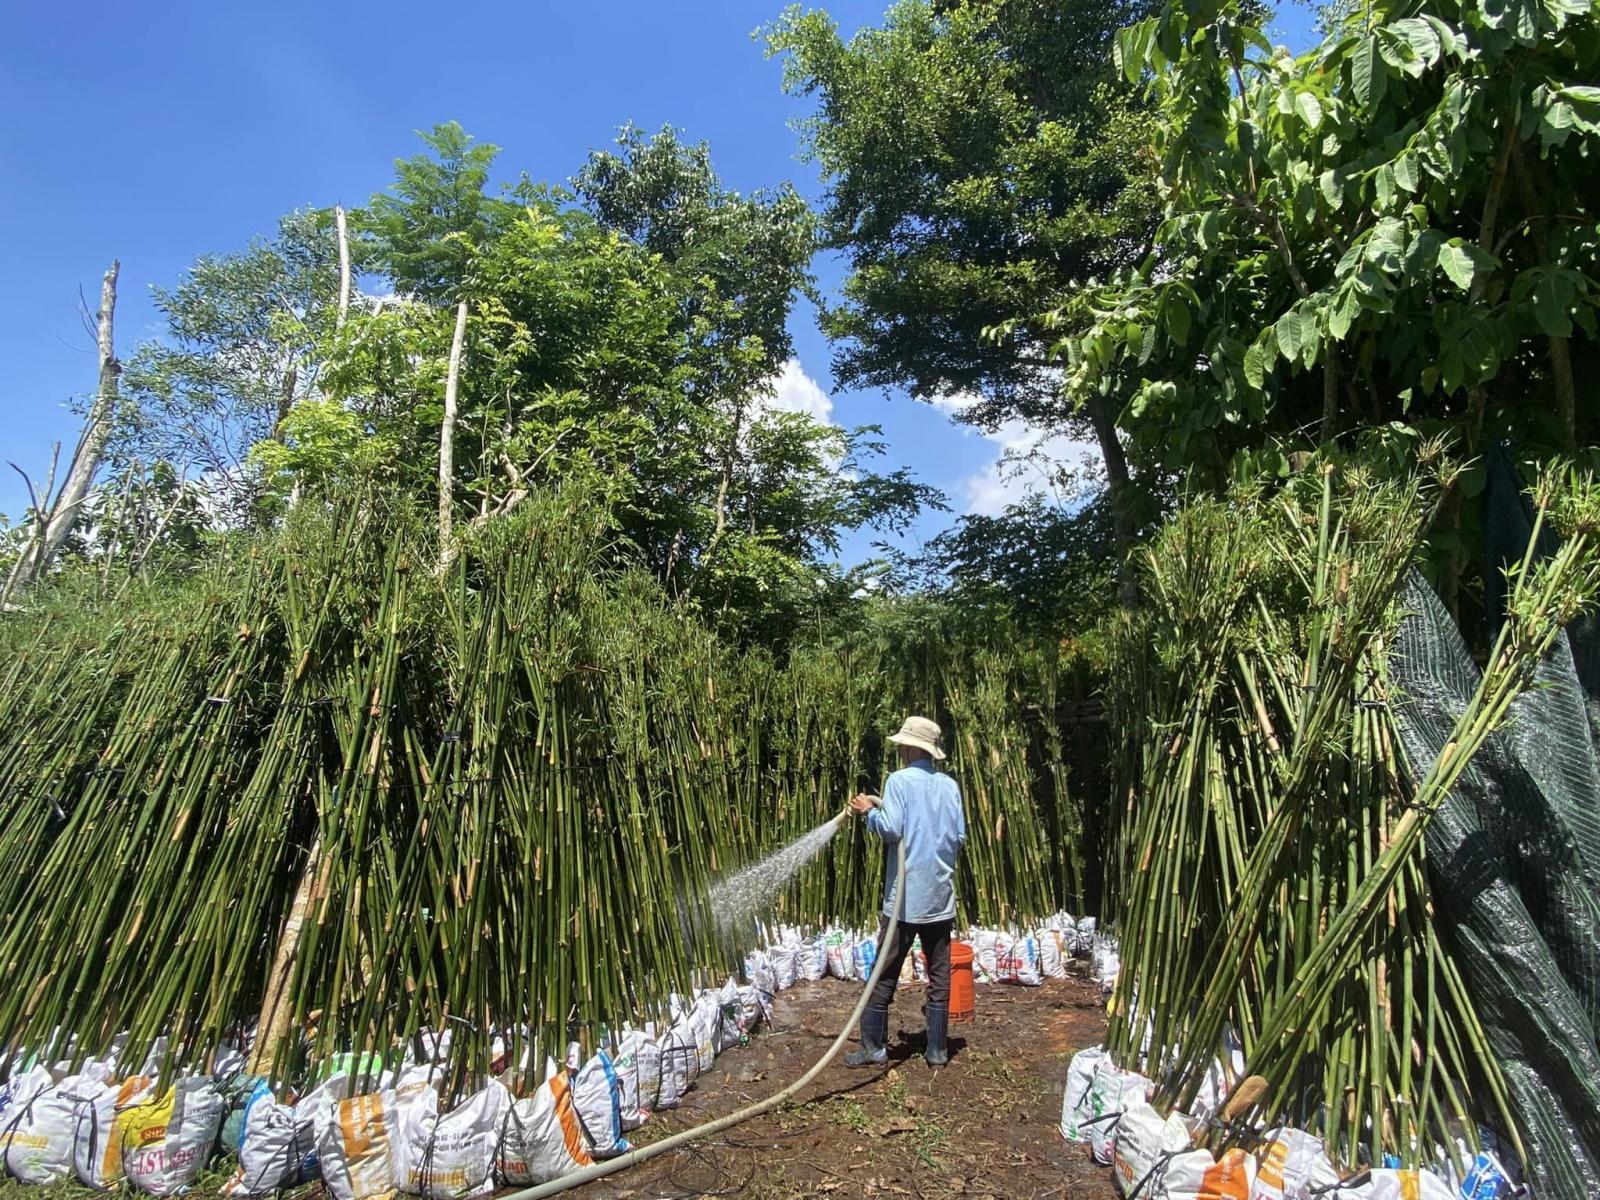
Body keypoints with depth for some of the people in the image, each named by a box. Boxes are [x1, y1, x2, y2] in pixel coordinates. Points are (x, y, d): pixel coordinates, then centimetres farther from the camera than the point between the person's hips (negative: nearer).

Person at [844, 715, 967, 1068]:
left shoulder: (900, 780, -10)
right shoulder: (949, 785, 4)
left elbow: (891, 829, -17)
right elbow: (960, 836, 5)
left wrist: (869, 812, 0)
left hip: (905, 896, -4)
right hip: (940, 895, 4)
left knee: (885, 975, 7)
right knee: (939, 976, 12)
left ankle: (873, 1047, 15)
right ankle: (937, 1049, 19)